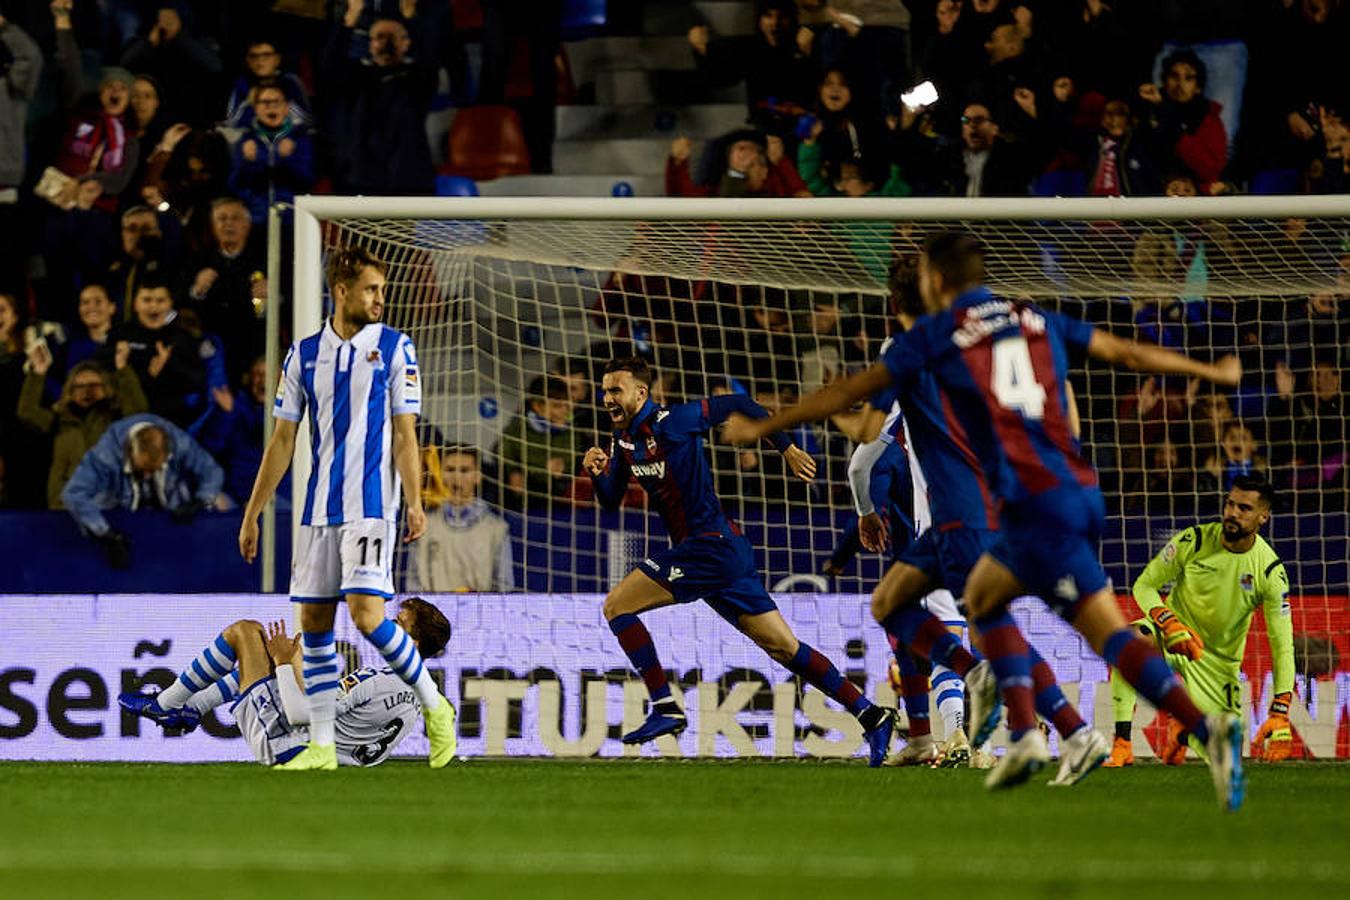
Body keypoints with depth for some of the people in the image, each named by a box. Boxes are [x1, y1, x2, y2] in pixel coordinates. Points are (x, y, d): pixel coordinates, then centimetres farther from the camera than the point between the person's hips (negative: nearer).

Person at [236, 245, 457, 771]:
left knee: (365, 612, -16)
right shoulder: (305, 354, 9)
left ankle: (435, 708, 0)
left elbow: (404, 435, -1)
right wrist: (252, 515, 10)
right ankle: (321, 746, 8)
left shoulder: (394, 348, 1)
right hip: (319, 509, 4)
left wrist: (415, 504, -12)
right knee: (314, 622, 3)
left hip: (371, 506, -4)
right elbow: (283, 441, 12)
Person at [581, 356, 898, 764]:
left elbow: (737, 404, -6)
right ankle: (870, 715, 7)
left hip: (711, 547, -9)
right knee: (784, 648, 7)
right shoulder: (622, 441, 13)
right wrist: (598, 474, -3)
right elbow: (611, 501, 18)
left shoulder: (670, 422, -11)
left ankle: (665, 708, -10)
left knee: (617, 606, -10)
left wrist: (787, 448, -4)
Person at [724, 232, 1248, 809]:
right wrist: (1212, 372, 40)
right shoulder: (1036, 321, 18)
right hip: (1079, 490, 6)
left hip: (1036, 502, -6)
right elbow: (1129, 354, 25)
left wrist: (763, 426, 23)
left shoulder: (936, 335, 5)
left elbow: (847, 393, 12)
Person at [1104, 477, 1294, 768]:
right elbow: (1144, 585, -7)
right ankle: (1122, 745, -33)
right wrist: (1168, 622, -29)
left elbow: (1282, 645, -13)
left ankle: (1183, 726, 31)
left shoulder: (1269, 570, -15)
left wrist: (1280, 713, -23)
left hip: (1218, 659, 1)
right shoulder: (1194, 541, -15)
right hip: (1173, 634, -1)